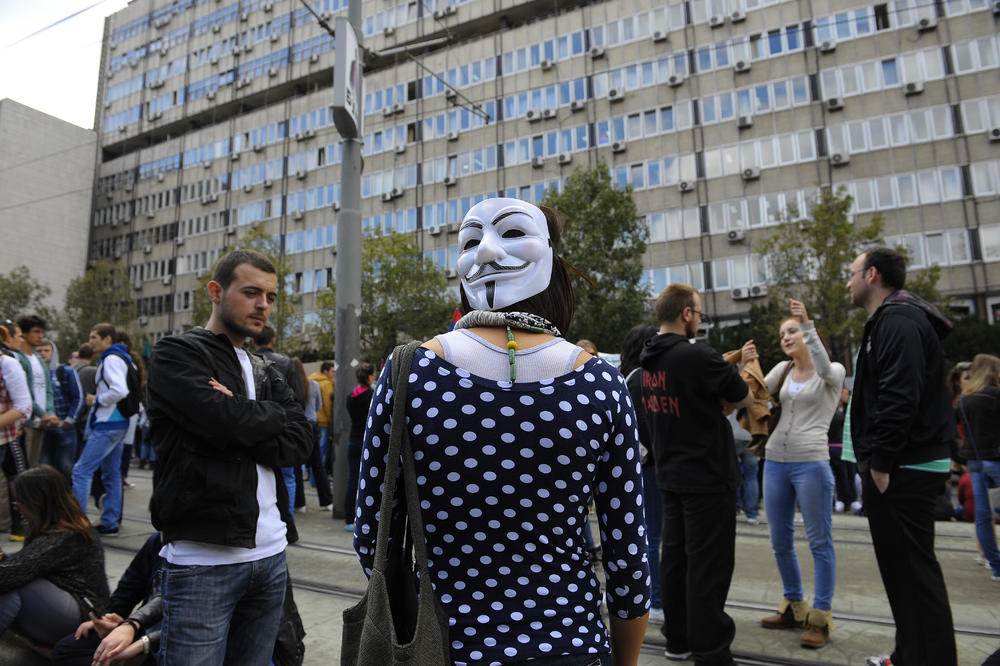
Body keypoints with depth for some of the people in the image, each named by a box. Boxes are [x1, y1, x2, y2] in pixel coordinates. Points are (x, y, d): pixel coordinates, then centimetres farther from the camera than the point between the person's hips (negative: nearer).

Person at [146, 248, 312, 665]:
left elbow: (300, 444, 0)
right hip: (202, 558, -5)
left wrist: (241, 419, -13)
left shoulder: (266, 372, 14)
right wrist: (271, 414, -3)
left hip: (270, 555, 6)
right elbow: (225, 419, -21)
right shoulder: (175, 354, -3)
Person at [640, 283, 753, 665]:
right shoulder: (696, 355, -21)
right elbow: (745, 397, -10)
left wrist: (736, 366, 13)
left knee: (675, 557, 16)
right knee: (709, 566, 2)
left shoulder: (650, 361, 6)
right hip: (707, 479, -8)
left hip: (670, 476, 8)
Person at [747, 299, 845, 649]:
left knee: (820, 542, 2)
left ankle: (820, 617, 12)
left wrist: (807, 324, -30)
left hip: (811, 464, -5)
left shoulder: (833, 372, -1)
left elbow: (824, 368, -24)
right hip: (775, 462, 6)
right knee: (780, 541, 12)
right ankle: (793, 608, 28)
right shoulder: (782, 370, 14)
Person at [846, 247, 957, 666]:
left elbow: (899, 398, -26)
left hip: (902, 470, -11)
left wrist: (880, 462, -22)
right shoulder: (891, 320, 18)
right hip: (902, 466, 11)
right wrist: (875, 460, 19)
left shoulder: (897, 321, -16)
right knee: (902, 565, 18)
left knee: (912, 568, -3)